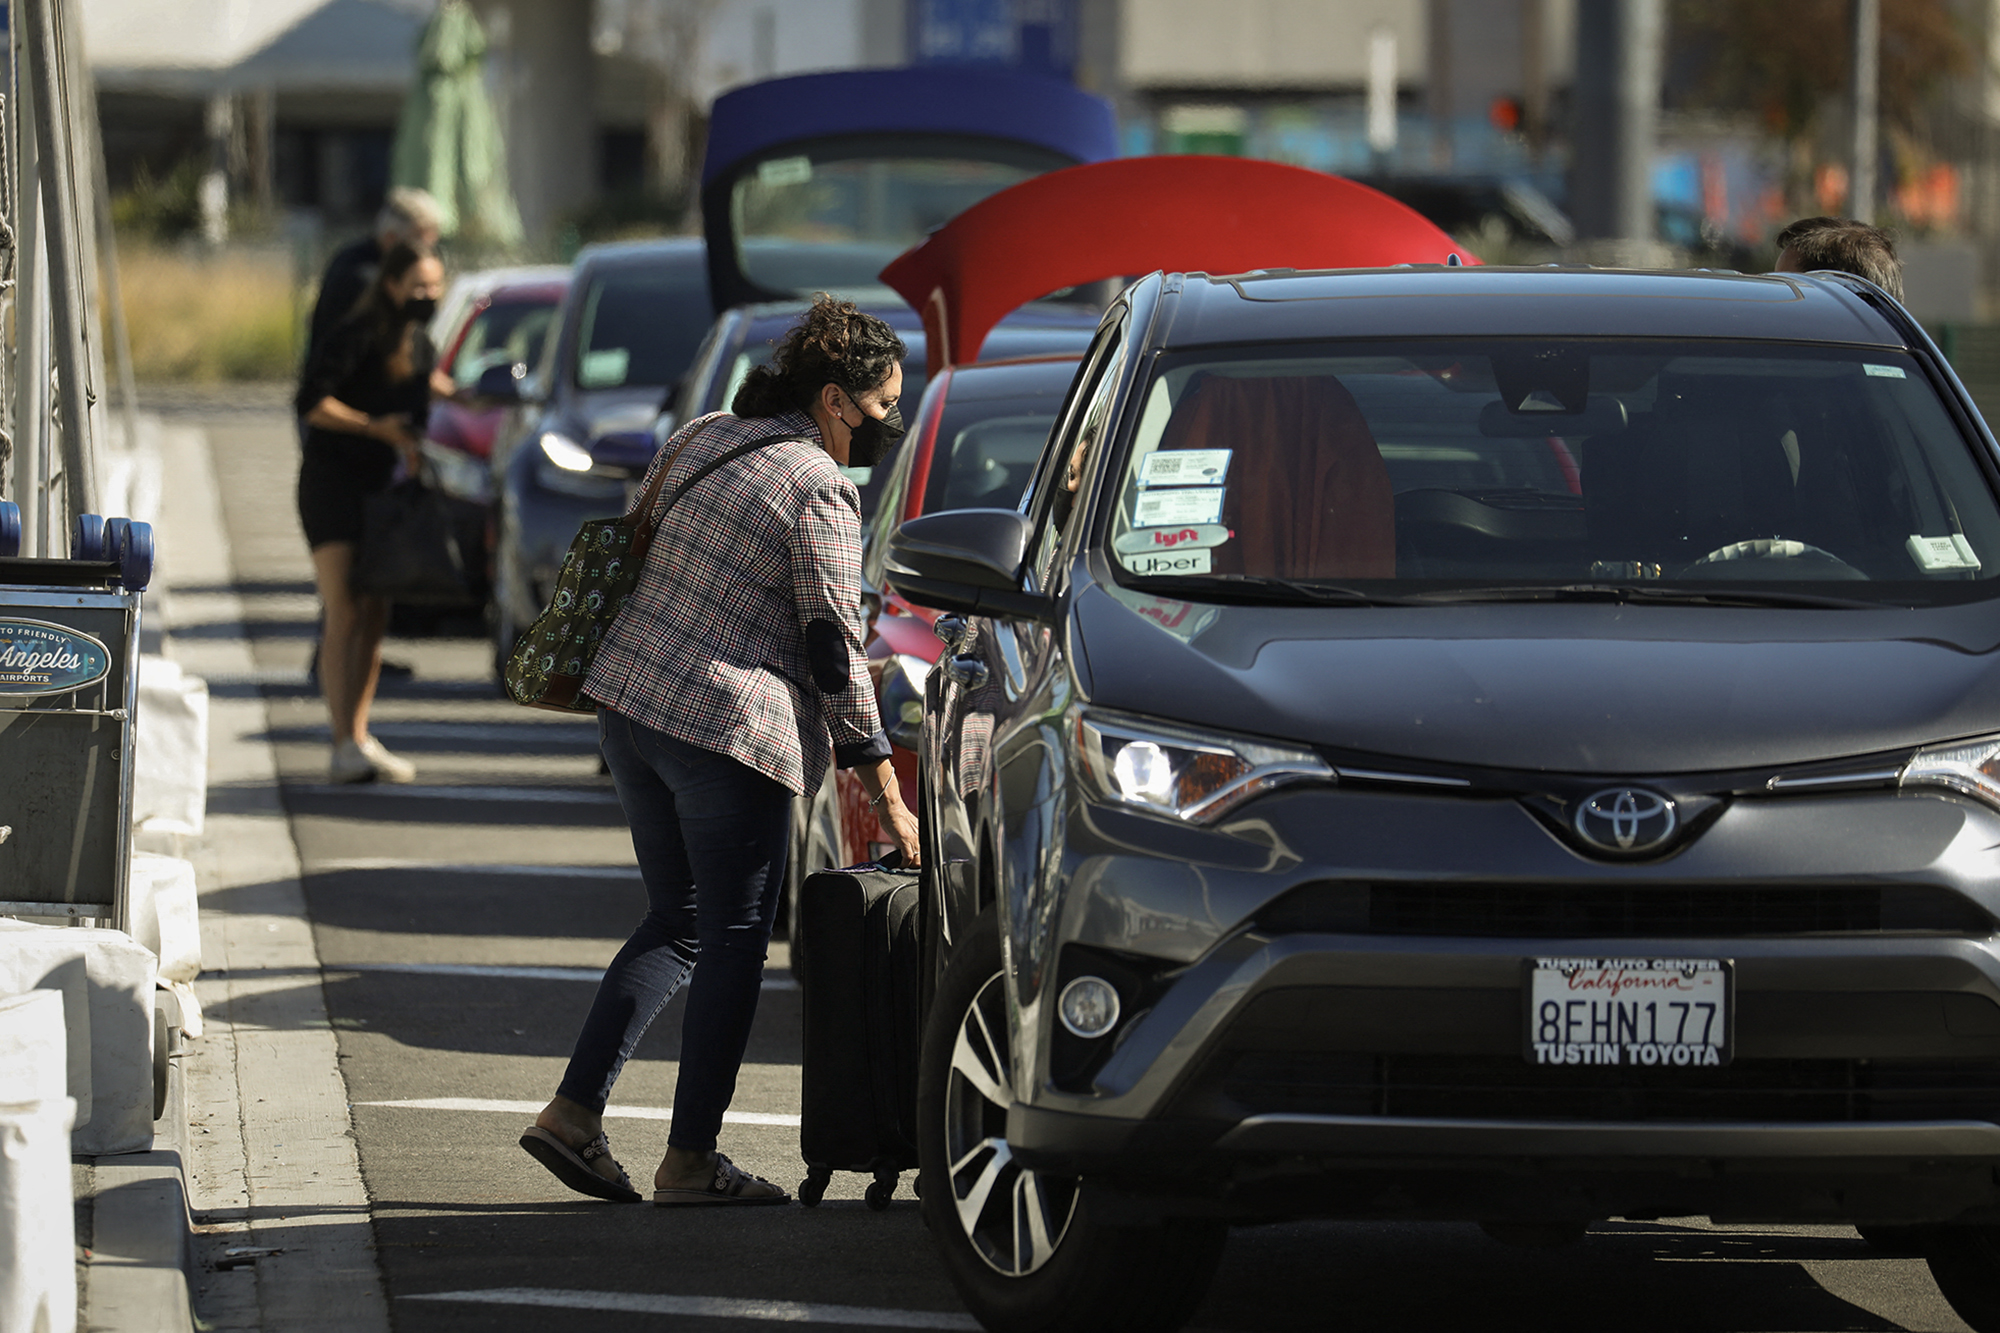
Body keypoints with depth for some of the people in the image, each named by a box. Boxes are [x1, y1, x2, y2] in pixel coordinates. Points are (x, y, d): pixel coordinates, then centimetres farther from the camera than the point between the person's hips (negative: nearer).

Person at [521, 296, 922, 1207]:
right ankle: (691, 1160, 3)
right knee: (733, 941, 1)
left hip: (630, 708, 8)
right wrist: (887, 798, -6)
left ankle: (575, 1111, 9)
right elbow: (835, 653, -11)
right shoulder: (818, 492, -11)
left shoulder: (702, 439, 12)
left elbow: (646, 550, 20)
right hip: (731, 729, -8)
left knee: (677, 921, 17)